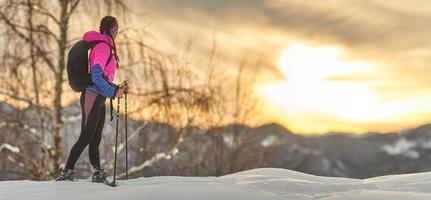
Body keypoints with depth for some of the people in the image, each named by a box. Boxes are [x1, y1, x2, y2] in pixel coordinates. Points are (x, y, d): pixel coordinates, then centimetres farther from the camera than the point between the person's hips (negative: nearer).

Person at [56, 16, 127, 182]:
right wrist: (113, 92, -21)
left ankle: (98, 174, 14)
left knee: (95, 139, 10)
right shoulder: (102, 46, -12)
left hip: (98, 99, 10)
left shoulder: (105, 47, 19)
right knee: (86, 137, -7)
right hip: (92, 97, -10)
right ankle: (67, 172, -3)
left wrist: (116, 89, 11)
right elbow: (96, 76, -22)